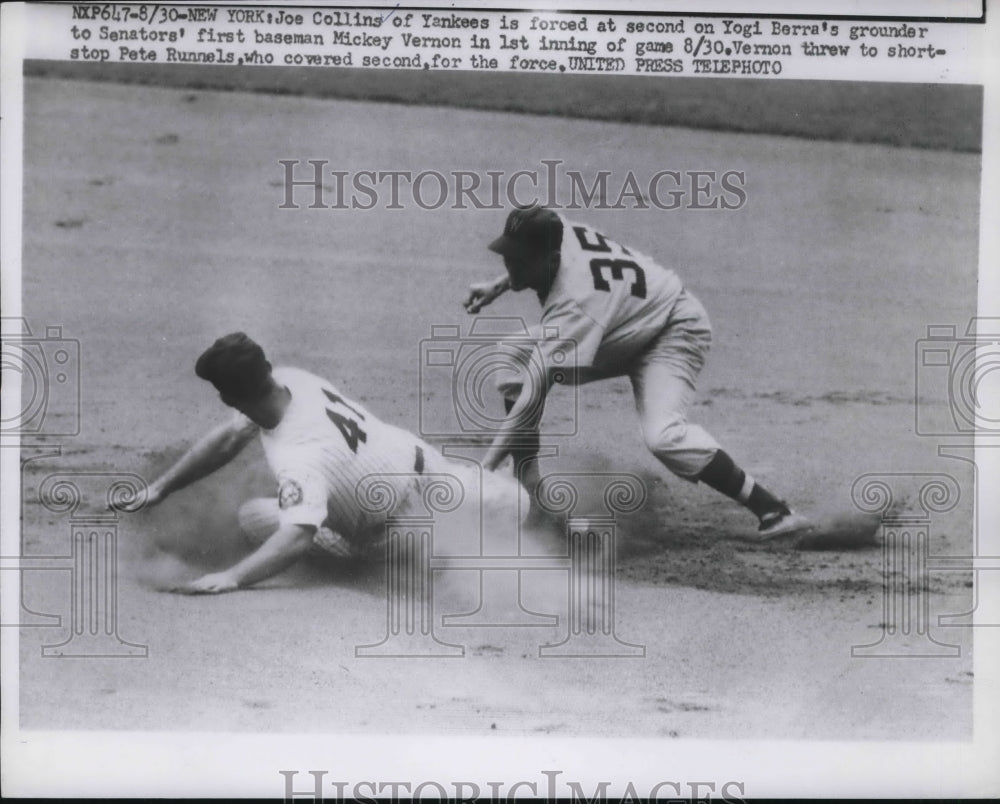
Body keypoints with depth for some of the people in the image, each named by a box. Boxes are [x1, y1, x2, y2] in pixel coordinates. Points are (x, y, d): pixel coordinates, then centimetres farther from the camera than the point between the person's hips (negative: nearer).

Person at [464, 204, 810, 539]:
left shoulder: (574, 304, -39)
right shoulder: (551, 233, -19)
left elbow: (533, 398, -42)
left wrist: (483, 469, -43)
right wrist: (498, 285, 0)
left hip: (673, 331, -10)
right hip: (620, 330, 10)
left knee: (661, 435, -33)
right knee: (514, 356, -4)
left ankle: (772, 510, -23)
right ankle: (527, 485, 2)